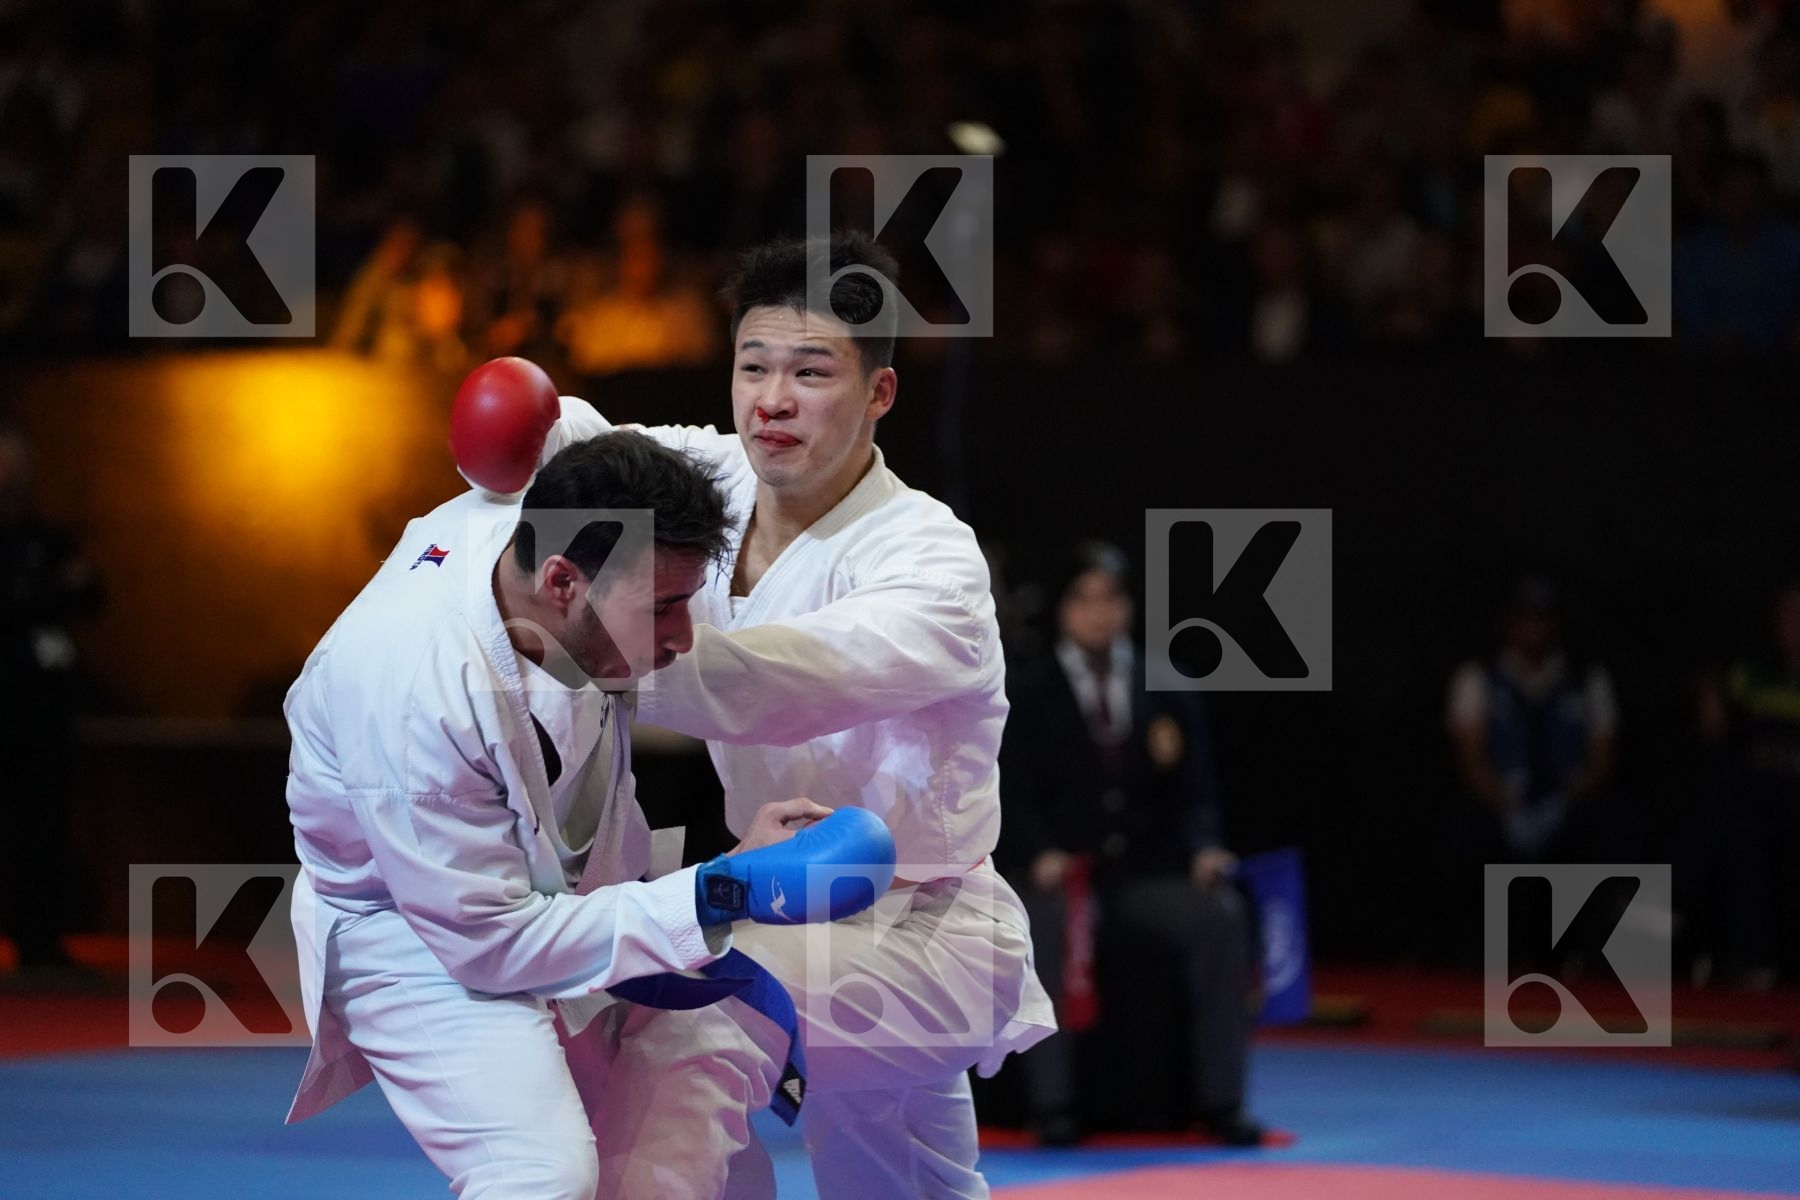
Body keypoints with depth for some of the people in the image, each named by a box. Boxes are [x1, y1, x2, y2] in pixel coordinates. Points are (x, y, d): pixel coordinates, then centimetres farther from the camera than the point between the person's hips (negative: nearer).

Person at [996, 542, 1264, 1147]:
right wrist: (1041, 855, -19)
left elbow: (1194, 790, 9)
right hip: (1059, 875, -2)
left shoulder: (1168, 689, 13)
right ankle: (1052, 1104, -33)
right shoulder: (1026, 691, 8)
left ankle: (1220, 1101, -25)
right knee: (1043, 926, -36)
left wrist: (1204, 848, -12)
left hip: (1147, 874, 2)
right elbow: (1013, 792, 0)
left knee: (1220, 917, -28)